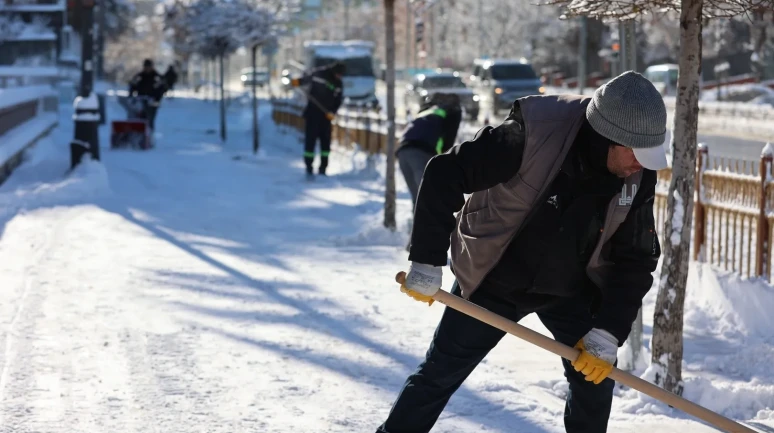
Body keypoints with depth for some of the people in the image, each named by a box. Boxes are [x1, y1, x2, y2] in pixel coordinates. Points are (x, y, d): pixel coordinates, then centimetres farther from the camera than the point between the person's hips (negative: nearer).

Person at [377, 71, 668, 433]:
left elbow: (635, 260, -9)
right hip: (495, 279, -3)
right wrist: (426, 262, -24)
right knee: (441, 372, 5)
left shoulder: (637, 178, -18)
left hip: (571, 289, 3)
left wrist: (609, 332, -19)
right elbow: (444, 174, -27)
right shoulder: (531, 135, -33)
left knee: (594, 375, -3)